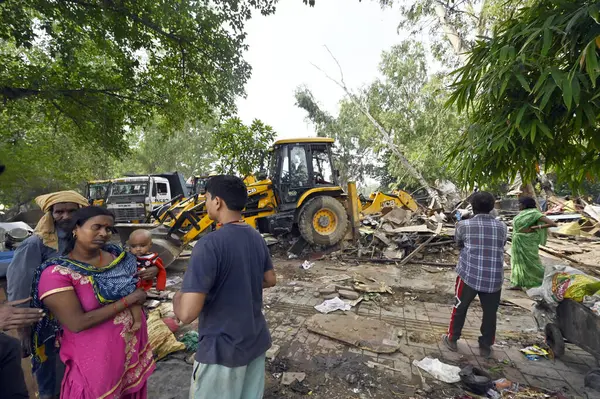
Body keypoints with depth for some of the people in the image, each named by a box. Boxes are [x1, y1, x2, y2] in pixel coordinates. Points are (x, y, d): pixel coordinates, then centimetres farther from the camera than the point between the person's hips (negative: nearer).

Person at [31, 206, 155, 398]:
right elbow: (77, 323, -24)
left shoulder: (116, 255, -3)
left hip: (133, 345, 6)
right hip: (96, 358, -5)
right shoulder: (57, 273, -18)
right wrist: (128, 300, -21)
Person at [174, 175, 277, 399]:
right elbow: (270, 280, 12)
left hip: (223, 349, -6)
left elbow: (187, 313, -27)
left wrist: (178, 297, -7)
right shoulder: (257, 238, -2)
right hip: (257, 341, 7)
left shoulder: (210, 244, -25)